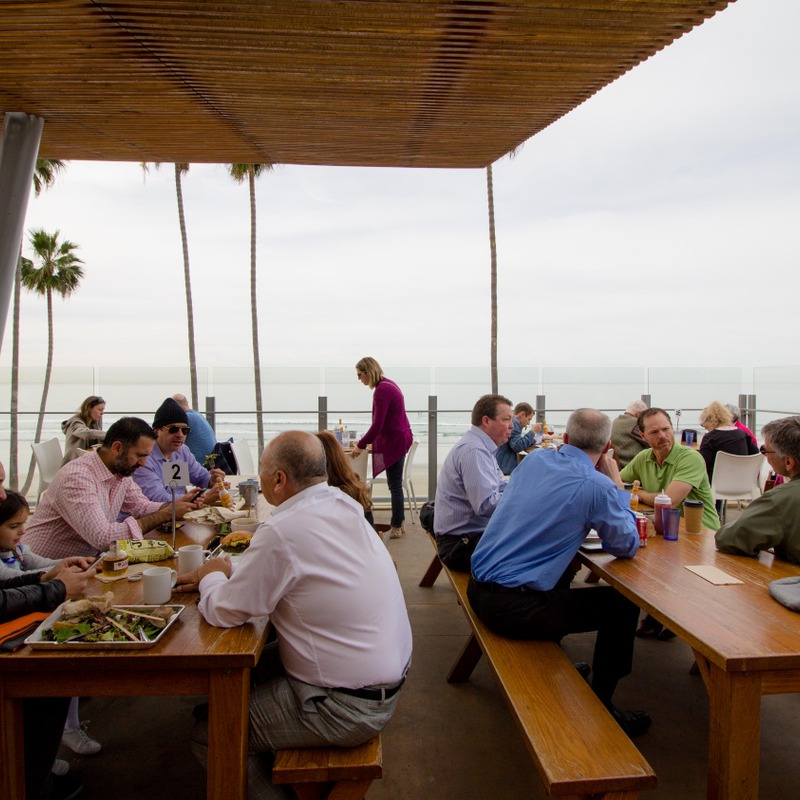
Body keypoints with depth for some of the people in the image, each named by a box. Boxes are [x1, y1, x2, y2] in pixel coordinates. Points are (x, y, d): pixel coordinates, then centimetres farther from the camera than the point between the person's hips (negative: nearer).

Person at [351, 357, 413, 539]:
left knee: (395, 485, 0)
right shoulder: (388, 384, 10)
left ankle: (396, 528, 11)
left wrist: (361, 445, -12)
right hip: (400, 437, 10)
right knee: (395, 484, 17)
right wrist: (365, 441, 18)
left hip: (394, 441, -10)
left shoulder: (382, 390, -20)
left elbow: (378, 424, -21)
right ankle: (400, 522, 25)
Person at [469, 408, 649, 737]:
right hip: (512, 608, -7)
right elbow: (627, 546, 0)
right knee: (624, 602, 9)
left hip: (477, 588, 7)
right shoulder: (596, 485, -14)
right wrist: (618, 486, 8)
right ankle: (601, 705, 24)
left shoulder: (534, 459, 6)